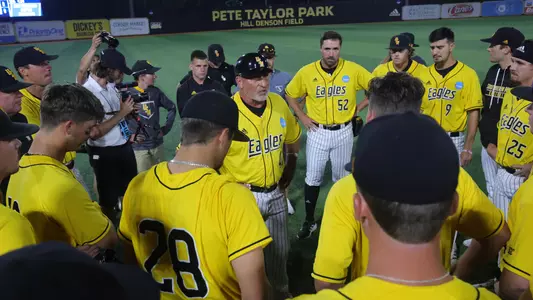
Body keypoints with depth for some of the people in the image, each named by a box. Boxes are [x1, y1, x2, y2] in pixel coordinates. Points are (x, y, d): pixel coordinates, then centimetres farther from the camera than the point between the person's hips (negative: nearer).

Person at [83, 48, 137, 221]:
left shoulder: (110, 86, 1)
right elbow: (94, 133, -28)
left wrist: (129, 111, -6)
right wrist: (122, 113, -22)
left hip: (125, 147, 8)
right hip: (105, 154, -8)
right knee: (109, 198, 13)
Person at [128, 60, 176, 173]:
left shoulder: (155, 92, 3)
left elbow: (172, 108, 15)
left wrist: (166, 128, 9)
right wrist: (129, 135, -16)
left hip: (157, 144, 5)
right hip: (138, 147, -5)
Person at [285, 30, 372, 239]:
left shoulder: (353, 70, -9)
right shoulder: (306, 72, -7)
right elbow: (290, 94, 6)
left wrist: (359, 108, -2)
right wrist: (302, 117, -1)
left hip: (343, 132, 0)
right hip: (318, 132, 0)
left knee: (341, 177, 14)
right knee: (313, 178, 4)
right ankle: (309, 221, 19)